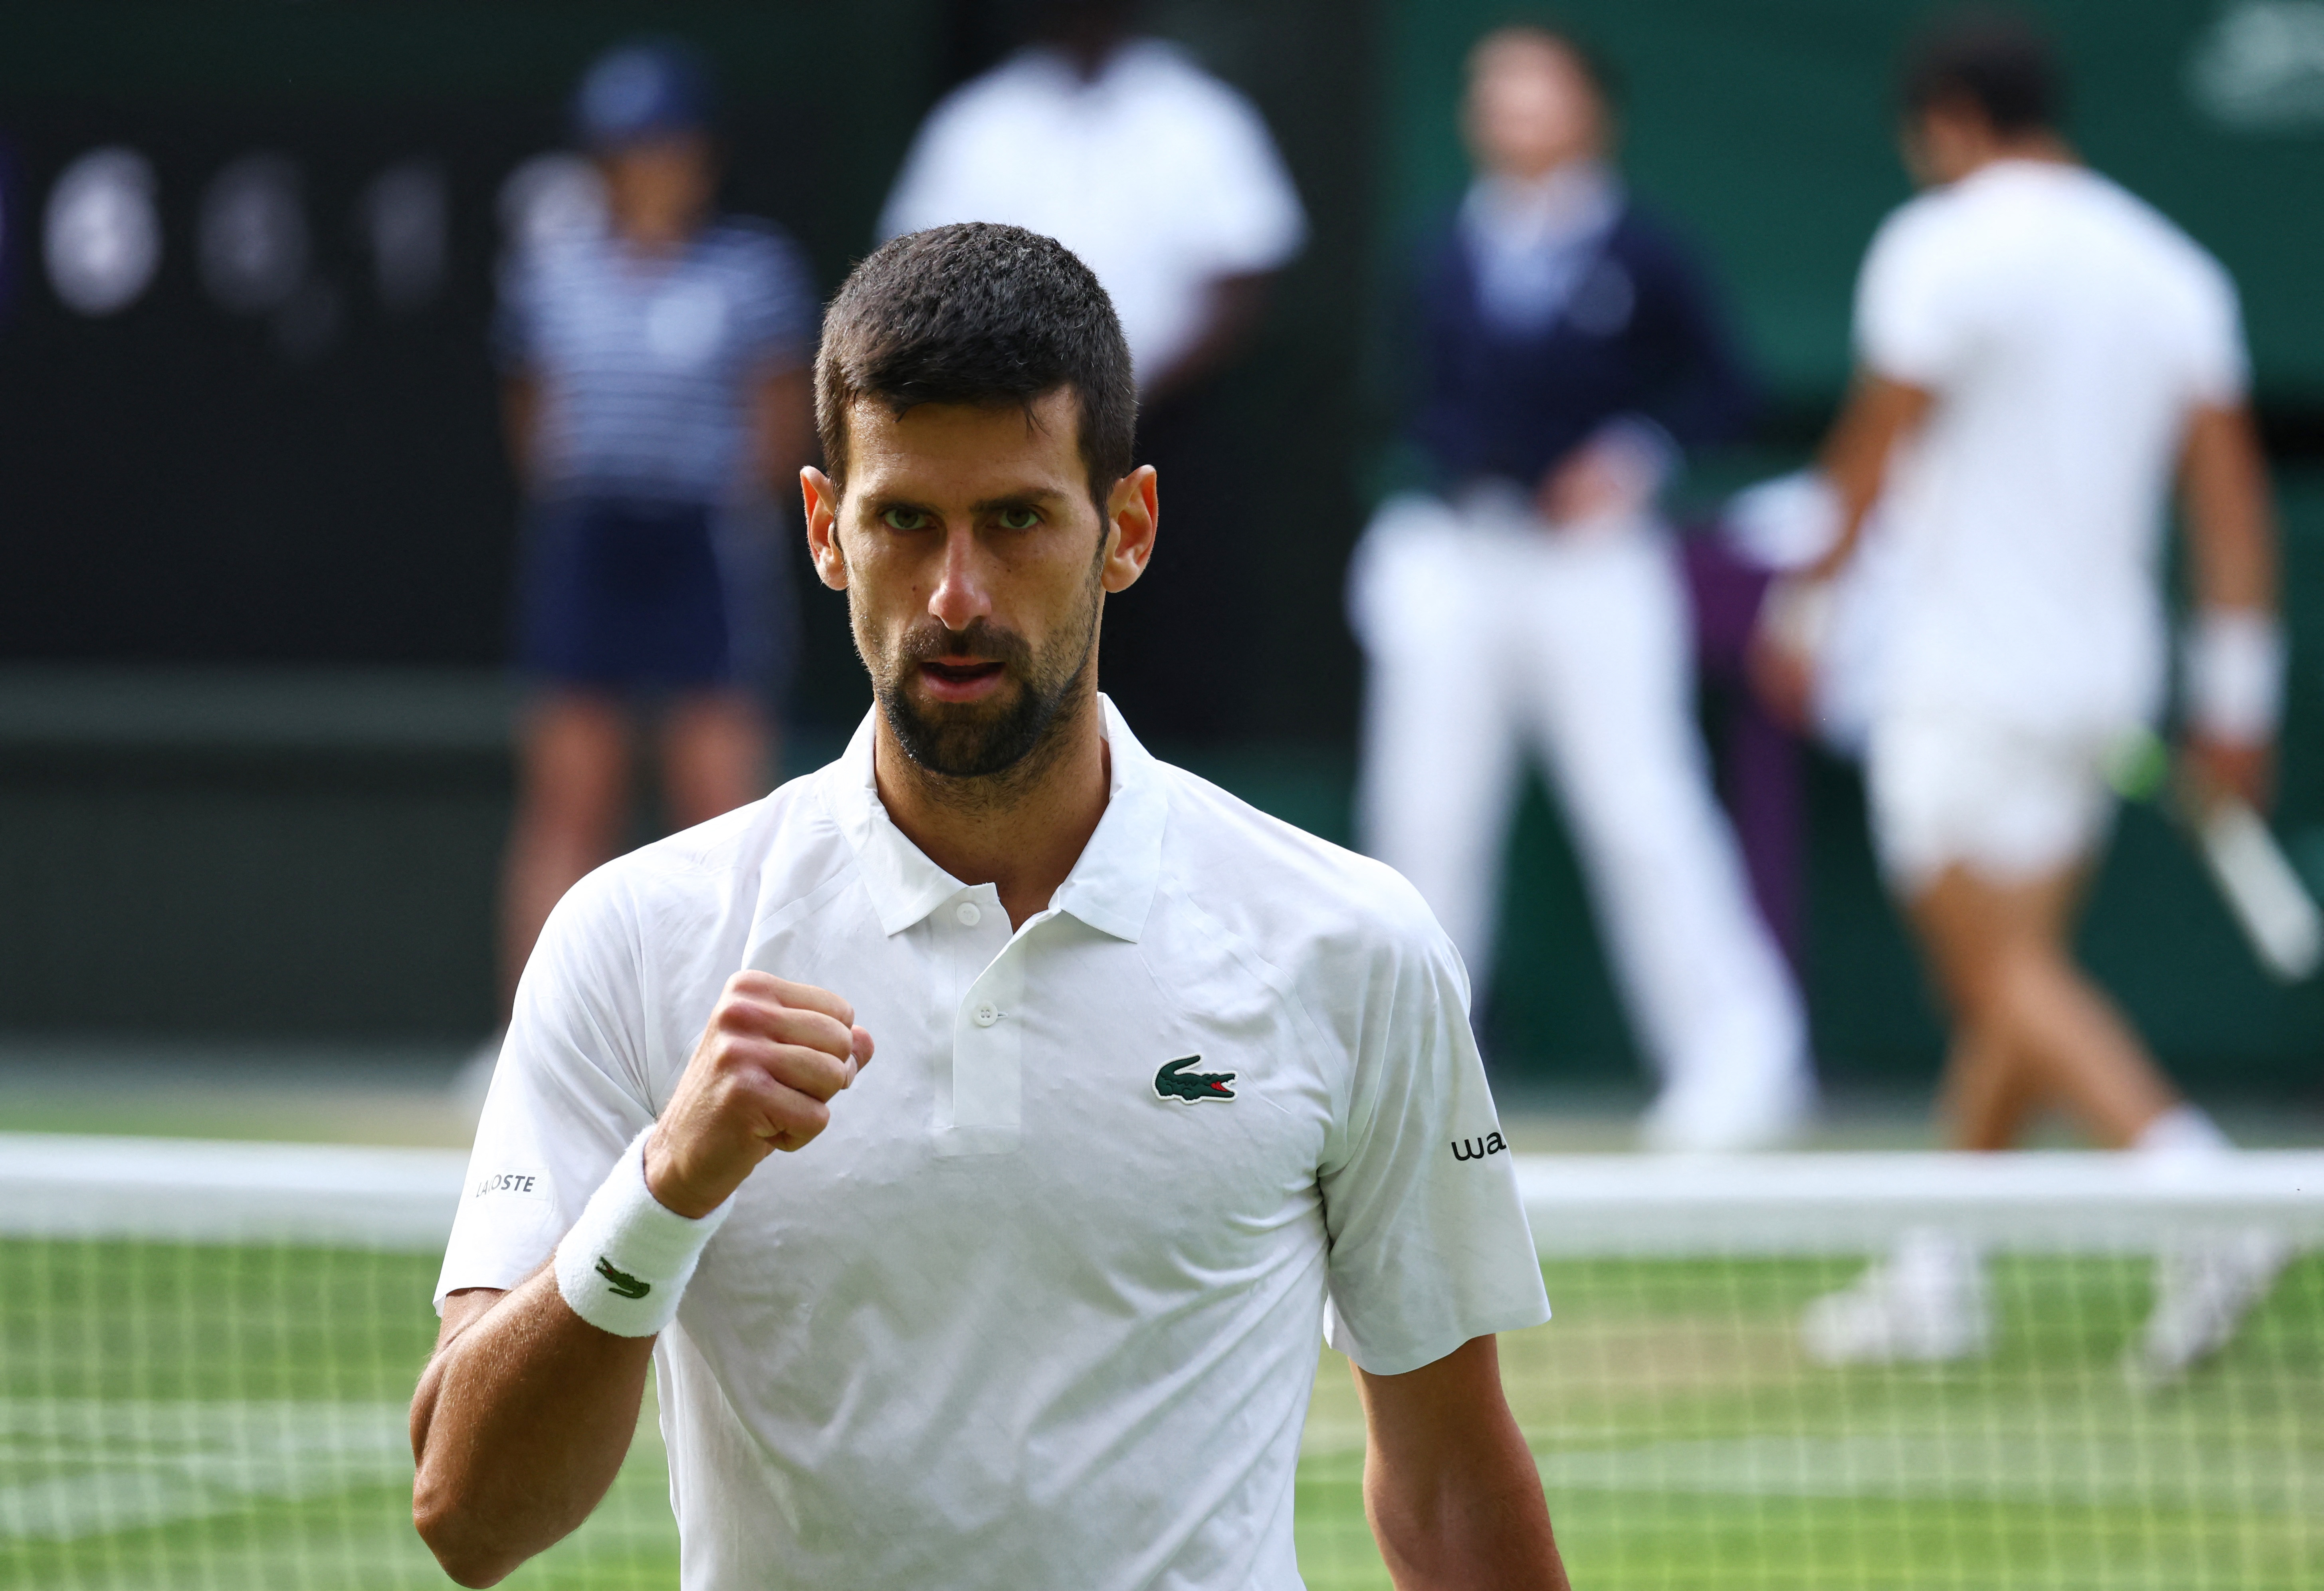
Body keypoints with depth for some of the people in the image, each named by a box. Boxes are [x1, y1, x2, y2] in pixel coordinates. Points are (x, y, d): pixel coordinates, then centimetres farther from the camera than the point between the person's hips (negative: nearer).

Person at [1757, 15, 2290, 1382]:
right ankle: (1940, 1275, 18)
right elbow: (2232, 488, 6)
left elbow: (1875, 452, -8)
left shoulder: (1945, 247, -9)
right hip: (2105, 673, 7)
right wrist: (2238, 696, 7)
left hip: (1966, 678, -7)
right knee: (2012, 975, 13)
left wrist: (1804, 609, 6)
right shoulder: (2170, 269, 10)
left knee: (2009, 970, -12)